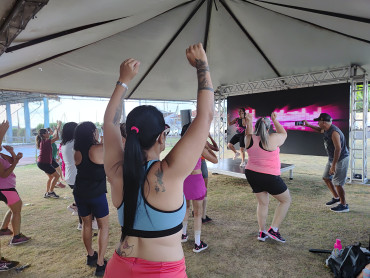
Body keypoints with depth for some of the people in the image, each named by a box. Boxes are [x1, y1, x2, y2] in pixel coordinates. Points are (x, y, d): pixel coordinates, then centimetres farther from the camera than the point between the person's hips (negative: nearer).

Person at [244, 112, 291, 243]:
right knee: (286, 200, 14)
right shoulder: (272, 139, -15)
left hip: (252, 174, 6)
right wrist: (275, 120, 11)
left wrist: (248, 122, 5)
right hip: (269, 177, -5)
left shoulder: (249, 139, -4)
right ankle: (273, 229, 9)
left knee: (262, 203, 20)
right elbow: (283, 134, 5)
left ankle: (262, 232, 23)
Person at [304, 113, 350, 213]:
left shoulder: (334, 132, -26)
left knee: (337, 183, -5)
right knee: (326, 178, 17)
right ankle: (336, 197, 33)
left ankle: (344, 205, 11)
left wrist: (333, 165, -28)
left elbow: (338, 149, -29)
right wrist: (308, 125, 25)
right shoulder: (326, 129, 3)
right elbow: (320, 130, 30)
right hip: (332, 158, 10)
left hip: (341, 159, -10)